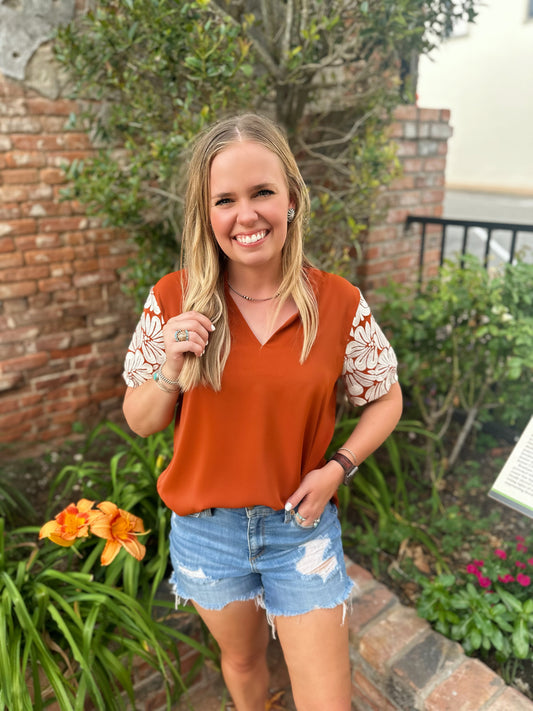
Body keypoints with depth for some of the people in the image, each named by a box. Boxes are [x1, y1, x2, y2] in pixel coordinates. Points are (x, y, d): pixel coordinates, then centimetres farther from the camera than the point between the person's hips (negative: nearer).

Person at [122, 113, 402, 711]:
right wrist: (171, 371, -24)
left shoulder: (339, 303, -14)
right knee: (241, 659, 28)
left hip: (301, 526, 0)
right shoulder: (172, 301, -13)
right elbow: (139, 421, -4)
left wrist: (338, 467, -13)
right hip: (206, 527, 1)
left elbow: (386, 399, 1)